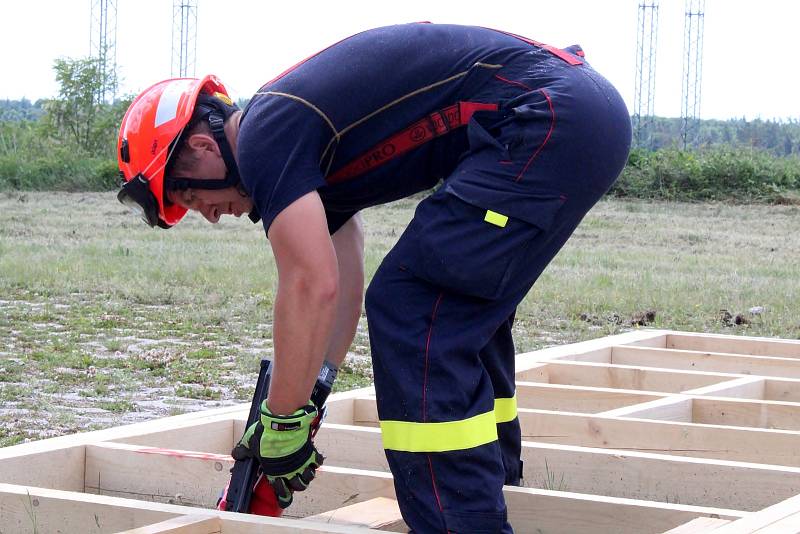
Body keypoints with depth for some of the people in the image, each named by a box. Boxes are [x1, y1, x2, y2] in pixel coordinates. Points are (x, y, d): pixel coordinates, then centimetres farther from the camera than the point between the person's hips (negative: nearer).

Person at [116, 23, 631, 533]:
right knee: (462, 309, 23)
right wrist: (303, 404, 25)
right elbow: (341, 297, 26)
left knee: (414, 312, -9)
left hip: (546, 116, -11)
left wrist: (282, 423, -7)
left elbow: (311, 287, -15)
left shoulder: (265, 137, -7)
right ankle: (494, 489, 33)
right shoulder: (311, 153, 22)